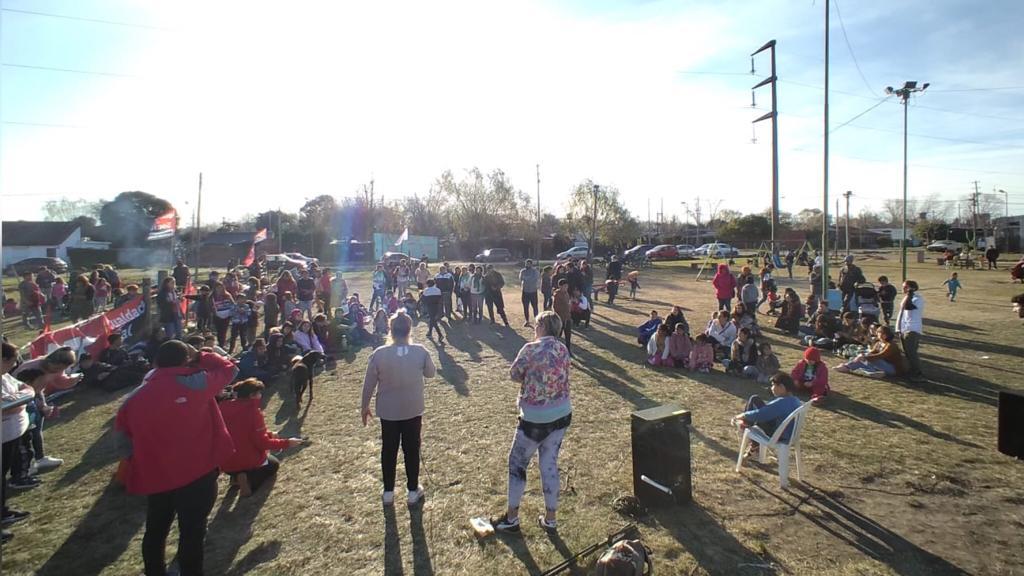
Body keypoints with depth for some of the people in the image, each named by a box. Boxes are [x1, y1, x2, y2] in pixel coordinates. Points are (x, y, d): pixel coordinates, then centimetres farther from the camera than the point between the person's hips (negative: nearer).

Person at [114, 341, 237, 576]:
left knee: (156, 531, 24)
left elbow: (122, 436, 10)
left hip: (155, 477, 6)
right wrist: (200, 356, 10)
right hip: (196, 474, -5)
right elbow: (228, 369, 1)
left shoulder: (135, 397, 0)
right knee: (192, 532, 6)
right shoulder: (195, 383, -15)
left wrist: (138, 463, 21)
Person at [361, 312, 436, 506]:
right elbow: (431, 373, 3)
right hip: (413, 410, 0)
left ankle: (388, 492, 28)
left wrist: (364, 406, 8)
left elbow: (369, 384, -6)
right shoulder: (420, 352, -15)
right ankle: (413, 491, 27)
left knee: (388, 451, 17)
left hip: (387, 411, 0)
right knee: (412, 450, 15)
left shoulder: (379, 354, -16)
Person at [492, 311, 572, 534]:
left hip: (536, 419, -6)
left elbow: (514, 375, -6)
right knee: (550, 464, 17)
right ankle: (550, 518, 27)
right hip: (562, 415, 6)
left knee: (517, 463, 13)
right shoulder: (563, 349, 1)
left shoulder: (531, 349, -18)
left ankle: (511, 518, 24)